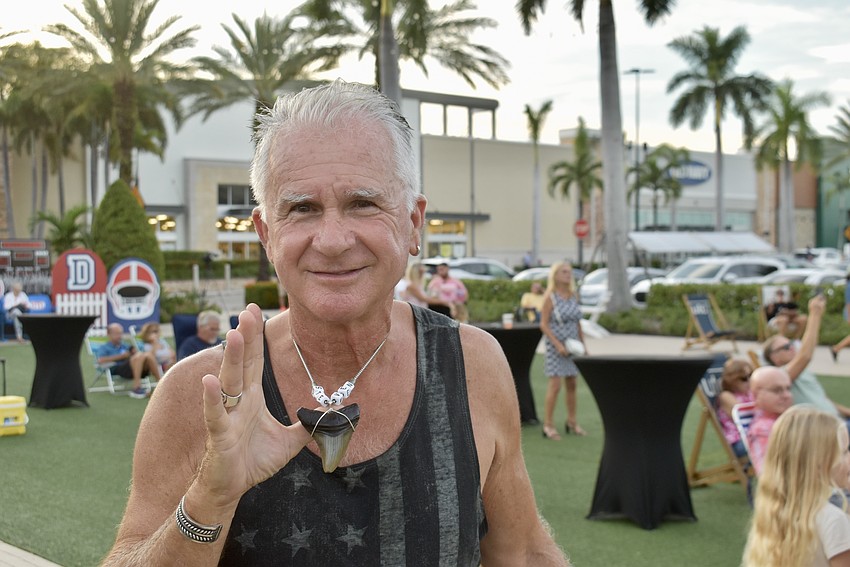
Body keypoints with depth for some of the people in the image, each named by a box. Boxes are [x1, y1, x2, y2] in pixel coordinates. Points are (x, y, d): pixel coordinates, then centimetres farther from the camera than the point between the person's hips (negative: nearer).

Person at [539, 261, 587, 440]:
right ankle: (548, 425, -2)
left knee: (572, 385, 9)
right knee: (555, 385, -8)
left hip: (573, 345, 6)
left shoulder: (574, 296, 9)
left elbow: (577, 322, 15)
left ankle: (572, 422, 20)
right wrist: (558, 344, -18)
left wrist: (583, 343, 9)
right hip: (556, 346, -6)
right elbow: (543, 324, -11)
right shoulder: (550, 297, -8)